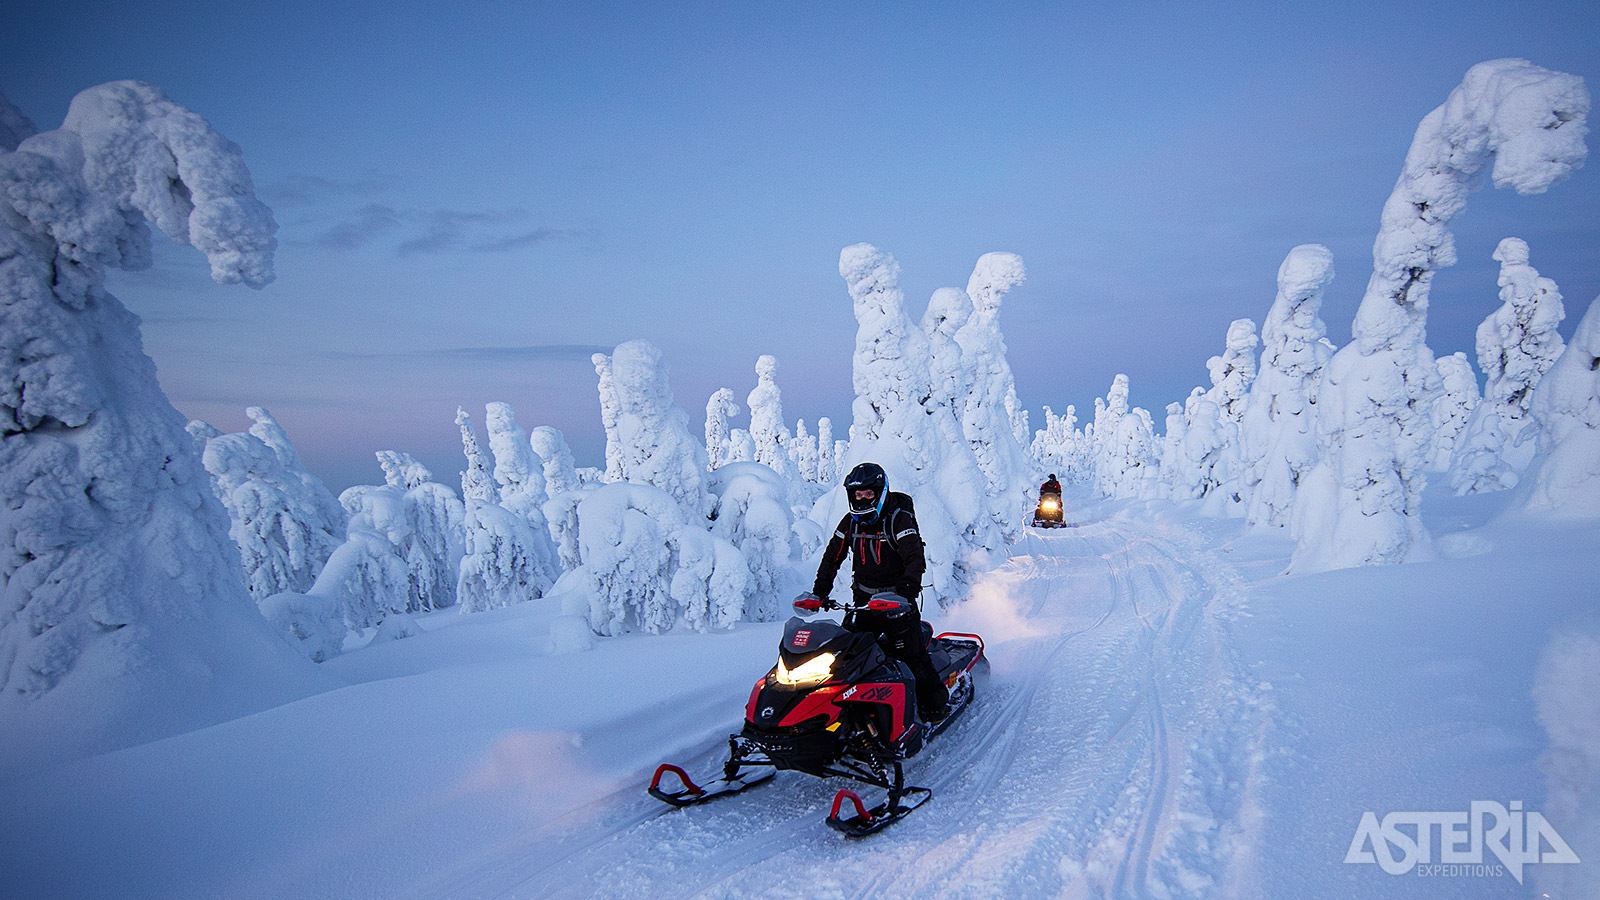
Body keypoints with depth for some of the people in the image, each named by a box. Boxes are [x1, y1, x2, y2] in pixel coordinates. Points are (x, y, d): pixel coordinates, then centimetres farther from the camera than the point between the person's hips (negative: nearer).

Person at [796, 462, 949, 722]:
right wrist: (818, 594, 5)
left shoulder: (899, 519, -11)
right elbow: (832, 557, 13)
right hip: (864, 600, 5)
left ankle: (936, 703, 6)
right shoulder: (851, 521, 6)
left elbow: (916, 560, -20)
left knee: (912, 654, -9)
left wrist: (905, 589, -37)